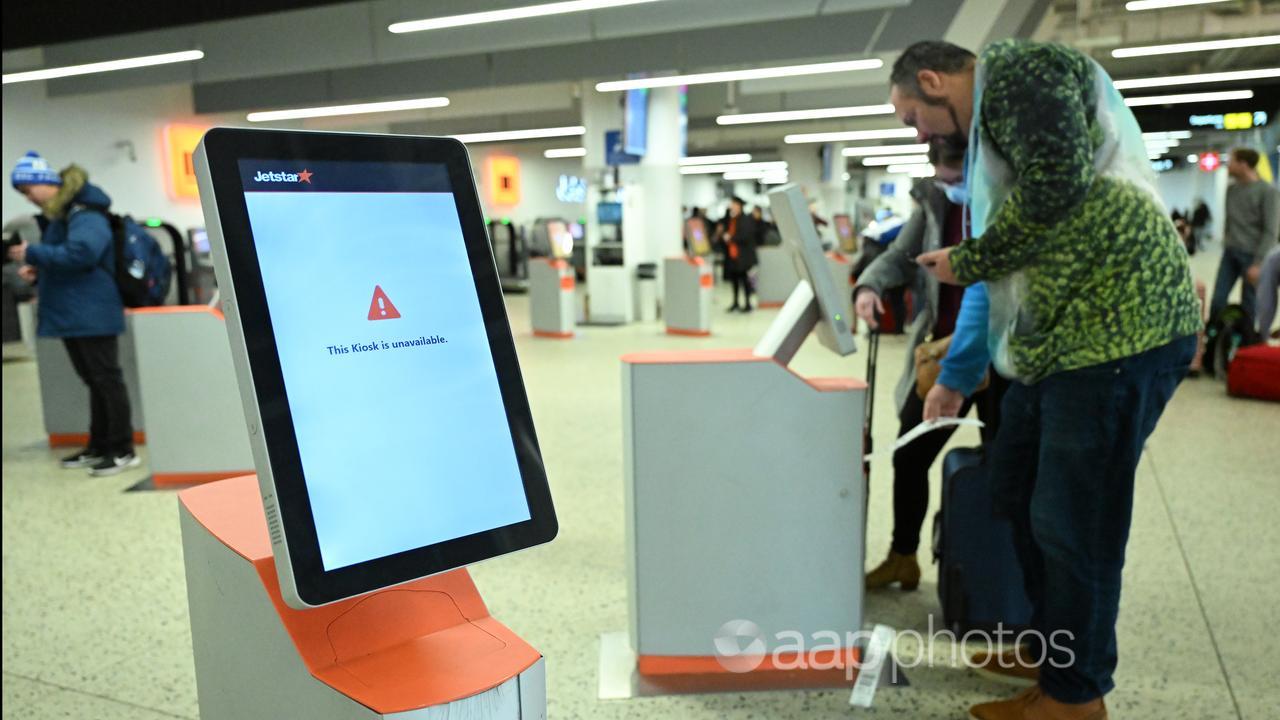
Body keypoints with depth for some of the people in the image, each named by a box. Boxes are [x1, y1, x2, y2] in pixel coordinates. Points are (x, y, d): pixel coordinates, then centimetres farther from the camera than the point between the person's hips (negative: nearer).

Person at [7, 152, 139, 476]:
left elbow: (80, 253, -29)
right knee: (94, 382, 15)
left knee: (107, 379, -5)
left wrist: (33, 254, -20)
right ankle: (99, 446, 23)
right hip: (72, 315, 10)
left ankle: (123, 450, 0)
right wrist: (38, 269, 8)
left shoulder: (86, 215, -14)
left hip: (93, 314, -10)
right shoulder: (58, 218, 17)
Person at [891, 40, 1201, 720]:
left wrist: (968, 262, -6)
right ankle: (1051, 647, 34)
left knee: (1073, 523, -1)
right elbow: (1012, 260, 25)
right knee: (1016, 492, 17)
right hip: (1057, 334, 10)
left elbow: (1057, 185, -21)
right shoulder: (986, 126, 24)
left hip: (1118, 326, -10)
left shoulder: (1019, 68, -5)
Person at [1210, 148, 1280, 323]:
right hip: (1230, 253, 5)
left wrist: (1258, 263, -17)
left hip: (1252, 255, -5)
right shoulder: (1231, 189, 11)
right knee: (1218, 299, 0)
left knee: (1248, 305, 1)